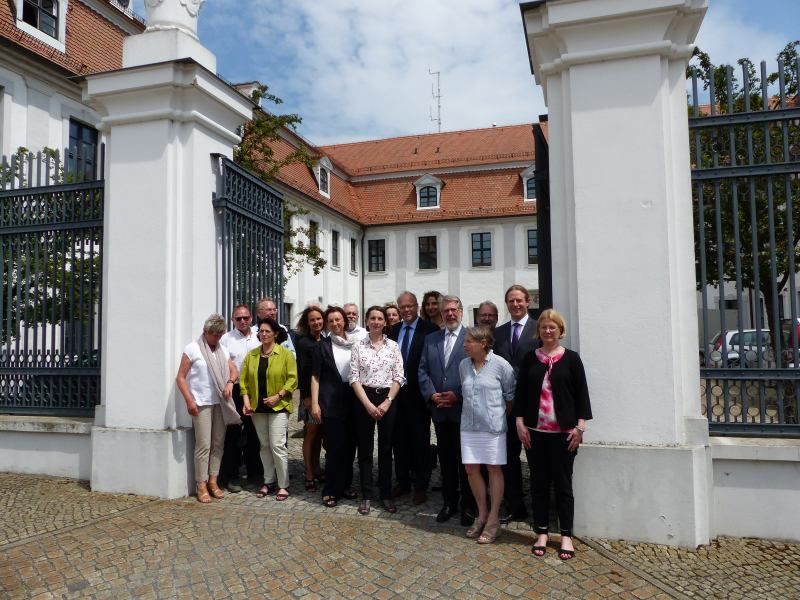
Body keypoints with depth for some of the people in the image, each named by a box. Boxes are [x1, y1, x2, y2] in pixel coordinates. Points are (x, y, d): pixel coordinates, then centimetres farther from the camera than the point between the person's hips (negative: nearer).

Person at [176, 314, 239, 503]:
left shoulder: (222, 350, 13)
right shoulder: (192, 349, -3)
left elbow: (233, 370, 17)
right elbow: (180, 377, -5)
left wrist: (230, 382, -6)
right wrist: (189, 400, -14)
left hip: (220, 403, 6)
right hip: (201, 403, -5)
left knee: (218, 443, 8)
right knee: (203, 445, -6)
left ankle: (212, 481, 18)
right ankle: (201, 485, 3)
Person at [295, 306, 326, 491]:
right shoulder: (303, 342, -6)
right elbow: (302, 370, -10)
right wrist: (306, 396, -14)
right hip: (310, 394, -5)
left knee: (319, 433, 12)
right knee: (311, 434, 1)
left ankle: (316, 469, 23)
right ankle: (309, 476, 8)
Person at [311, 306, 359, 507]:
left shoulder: (355, 344, 7)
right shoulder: (323, 345, 0)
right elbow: (315, 376, -1)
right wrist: (315, 403, -9)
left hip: (352, 399, 3)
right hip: (331, 401, -3)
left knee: (350, 445, 9)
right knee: (335, 446, -4)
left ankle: (344, 485, 24)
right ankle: (330, 490, 8)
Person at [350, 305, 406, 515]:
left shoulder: (393, 346, 2)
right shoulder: (358, 346, 0)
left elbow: (398, 377, 0)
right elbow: (354, 378, -3)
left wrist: (387, 402, -10)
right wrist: (368, 404, -12)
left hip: (388, 399, 1)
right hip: (364, 399, 0)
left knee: (386, 448, 8)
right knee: (365, 448, 5)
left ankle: (386, 494, 19)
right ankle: (367, 496, 15)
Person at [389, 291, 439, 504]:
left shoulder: (429, 329, -9)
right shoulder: (393, 330, 9)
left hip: (418, 394, -5)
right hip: (397, 392, 5)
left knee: (421, 441, 7)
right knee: (400, 440, 14)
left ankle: (421, 486, 19)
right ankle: (402, 482, 28)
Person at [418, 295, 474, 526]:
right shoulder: (431, 339, 11)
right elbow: (423, 370, 8)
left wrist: (458, 395, -14)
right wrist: (432, 395, -5)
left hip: (463, 408, -4)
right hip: (439, 409, 4)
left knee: (464, 459, 4)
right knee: (445, 458, 12)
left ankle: (466, 505, 18)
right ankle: (449, 502, 25)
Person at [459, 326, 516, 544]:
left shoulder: (500, 364, -12)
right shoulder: (463, 365, 2)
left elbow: (511, 394, -1)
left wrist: (503, 414, 6)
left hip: (493, 426, -5)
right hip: (469, 426, 5)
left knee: (494, 469, 7)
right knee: (471, 469, 7)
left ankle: (493, 519, 19)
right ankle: (482, 514, 26)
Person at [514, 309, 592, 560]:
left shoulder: (571, 358, 0)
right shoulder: (530, 358, 5)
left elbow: (581, 393, 0)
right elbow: (520, 391, 6)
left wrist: (580, 426, -6)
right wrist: (520, 422, -1)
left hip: (564, 432, -2)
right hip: (535, 431, 2)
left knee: (563, 483, 6)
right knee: (539, 482, 10)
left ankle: (566, 536, 18)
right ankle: (541, 532, 22)